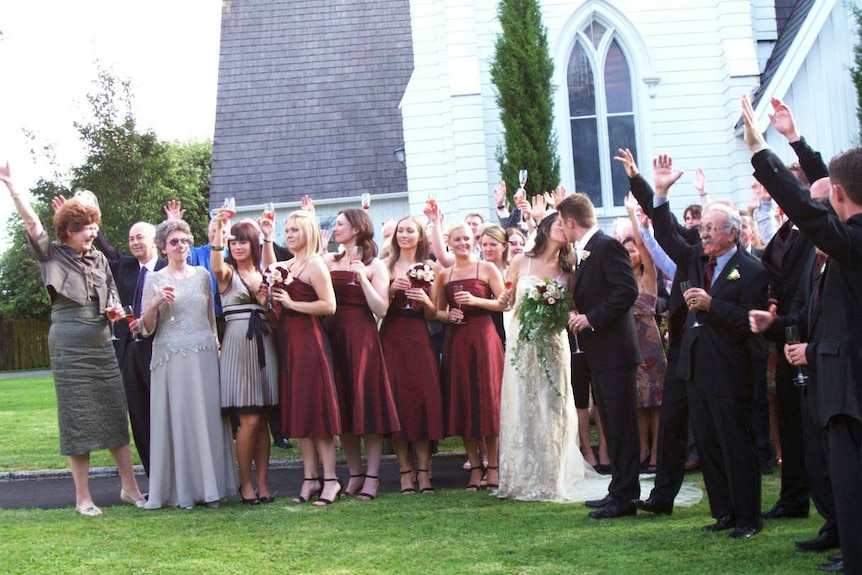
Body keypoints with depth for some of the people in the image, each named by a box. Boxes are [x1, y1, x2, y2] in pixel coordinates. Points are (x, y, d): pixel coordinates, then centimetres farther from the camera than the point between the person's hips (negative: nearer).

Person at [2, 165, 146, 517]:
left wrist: (116, 310, -4)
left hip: (102, 345, 4)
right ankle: (82, 496, 5)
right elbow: (32, 224, -12)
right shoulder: (53, 255, 1)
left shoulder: (99, 260, 13)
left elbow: (114, 301, 19)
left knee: (116, 415, 5)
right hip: (69, 347, -4)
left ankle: (129, 487, 12)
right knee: (77, 419, -1)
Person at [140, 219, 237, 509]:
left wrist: (216, 346, 12)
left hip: (204, 356, 2)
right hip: (171, 358, -2)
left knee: (208, 419, 2)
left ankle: (209, 486, 9)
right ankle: (180, 489, 3)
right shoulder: (155, 280, 3)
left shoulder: (202, 275, 10)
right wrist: (156, 304, -15)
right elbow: (146, 328, 1)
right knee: (176, 420, -1)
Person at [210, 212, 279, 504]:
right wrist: (219, 228, -35)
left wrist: (266, 303, -2)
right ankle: (246, 483, 6)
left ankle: (262, 483, 9)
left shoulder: (265, 275, 15)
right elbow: (216, 265, -24)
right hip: (237, 345, -4)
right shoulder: (227, 273, 2)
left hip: (264, 345, 4)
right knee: (249, 420, -8)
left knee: (262, 420, 4)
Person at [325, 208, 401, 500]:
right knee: (342, 406, 5)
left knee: (367, 404, -5)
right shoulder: (329, 261, 13)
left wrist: (362, 277, -15)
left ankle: (372, 476, 0)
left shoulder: (375, 265, 1)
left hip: (362, 336, -4)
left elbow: (381, 309, -8)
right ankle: (355, 474, 14)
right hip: (334, 336, 4)